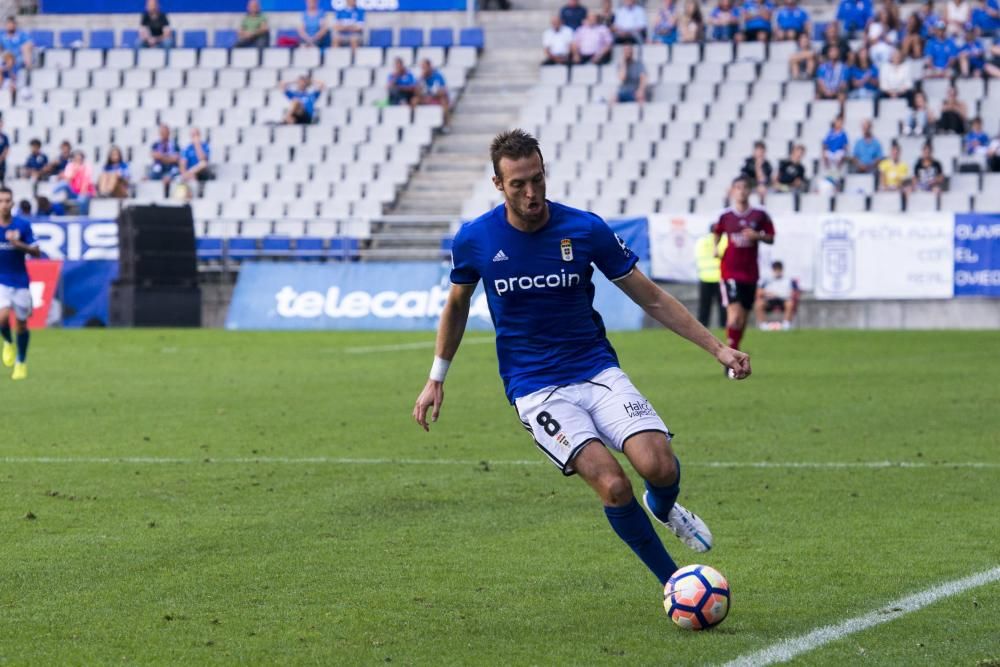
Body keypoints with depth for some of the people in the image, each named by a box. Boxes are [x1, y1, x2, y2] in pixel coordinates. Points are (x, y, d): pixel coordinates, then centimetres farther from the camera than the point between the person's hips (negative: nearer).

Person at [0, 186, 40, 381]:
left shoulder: (22, 225, -6)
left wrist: (18, 244, -19)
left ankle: (21, 363, 26)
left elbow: (36, 252, -4)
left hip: (20, 281, 1)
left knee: (21, 323, 6)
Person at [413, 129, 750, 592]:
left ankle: (664, 509, 16)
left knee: (658, 465, -22)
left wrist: (716, 347, -2)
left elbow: (650, 297, 2)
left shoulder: (586, 229, -7)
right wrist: (436, 378, 17)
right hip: (535, 390, -1)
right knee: (613, 486, -23)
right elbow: (457, 305, 15)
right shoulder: (475, 240, -6)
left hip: (597, 370, 1)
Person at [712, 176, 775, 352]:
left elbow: (771, 238, 6)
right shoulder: (725, 216, -1)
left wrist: (757, 236, -13)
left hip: (750, 273, 2)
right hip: (730, 270, -2)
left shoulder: (760, 215, 0)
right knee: (734, 315, -18)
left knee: (743, 318, 10)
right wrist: (716, 248, 0)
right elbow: (717, 234, 17)